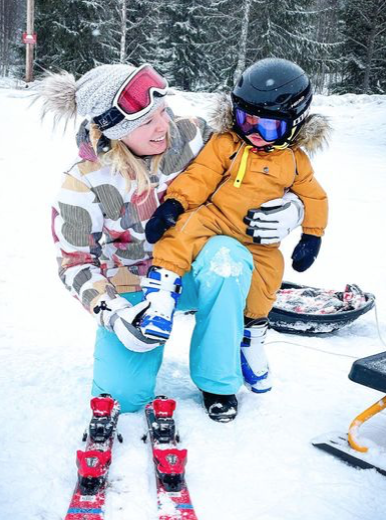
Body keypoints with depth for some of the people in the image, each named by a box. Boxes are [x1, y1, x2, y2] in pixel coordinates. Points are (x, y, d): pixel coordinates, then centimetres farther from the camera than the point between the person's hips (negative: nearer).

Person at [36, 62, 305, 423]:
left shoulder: (193, 136, -12)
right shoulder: (84, 183, -16)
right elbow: (75, 262, -8)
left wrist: (289, 208, -19)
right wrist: (111, 314, -24)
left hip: (193, 274, 1)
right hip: (134, 290, -1)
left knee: (227, 253, -35)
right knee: (123, 396, -16)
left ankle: (216, 381, -15)